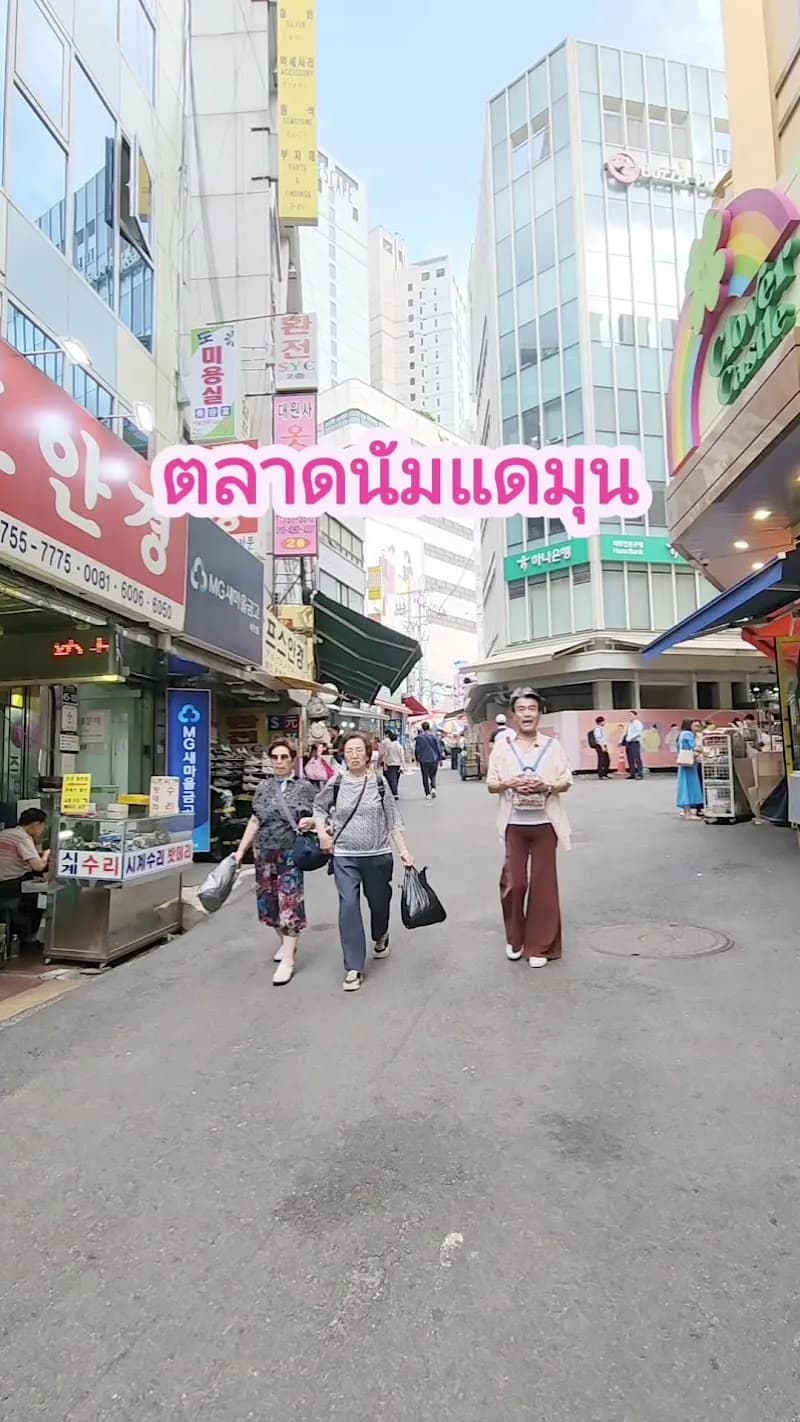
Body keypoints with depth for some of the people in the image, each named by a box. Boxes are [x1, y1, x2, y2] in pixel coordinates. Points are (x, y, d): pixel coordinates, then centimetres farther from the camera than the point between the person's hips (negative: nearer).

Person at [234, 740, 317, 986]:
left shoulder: (305, 787, 1)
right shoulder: (264, 787, 9)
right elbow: (255, 821, 12)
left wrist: (312, 821, -16)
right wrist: (241, 850, 9)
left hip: (291, 852, -4)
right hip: (264, 852, 4)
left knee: (289, 903, -6)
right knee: (267, 902, 9)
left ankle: (288, 959, 2)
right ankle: (284, 942, 33)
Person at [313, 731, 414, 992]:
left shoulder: (379, 782, -5)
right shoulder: (335, 783, -4)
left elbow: (393, 820, -1)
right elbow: (318, 807, 14)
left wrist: (403, 851, -4)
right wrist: (322, 833, 1)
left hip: (378, 855, 1)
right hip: (344, 857, 0)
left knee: (379, 902, 16)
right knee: (348, 906, -8)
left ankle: (380, 937, 49)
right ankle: (354, 967, 4)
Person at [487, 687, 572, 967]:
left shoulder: (552, 745, 2)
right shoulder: (502, 746, 2)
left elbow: (567, 783, 3)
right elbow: (491, 785, 3)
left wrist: (547, 785, -17)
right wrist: (510, 783, -17)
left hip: (545, 824, 0)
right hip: (514, 825, 0)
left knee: (543, 884, 4)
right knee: (514, 882, 0)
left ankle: (540, 945, 20)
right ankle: (514, 938, 24)